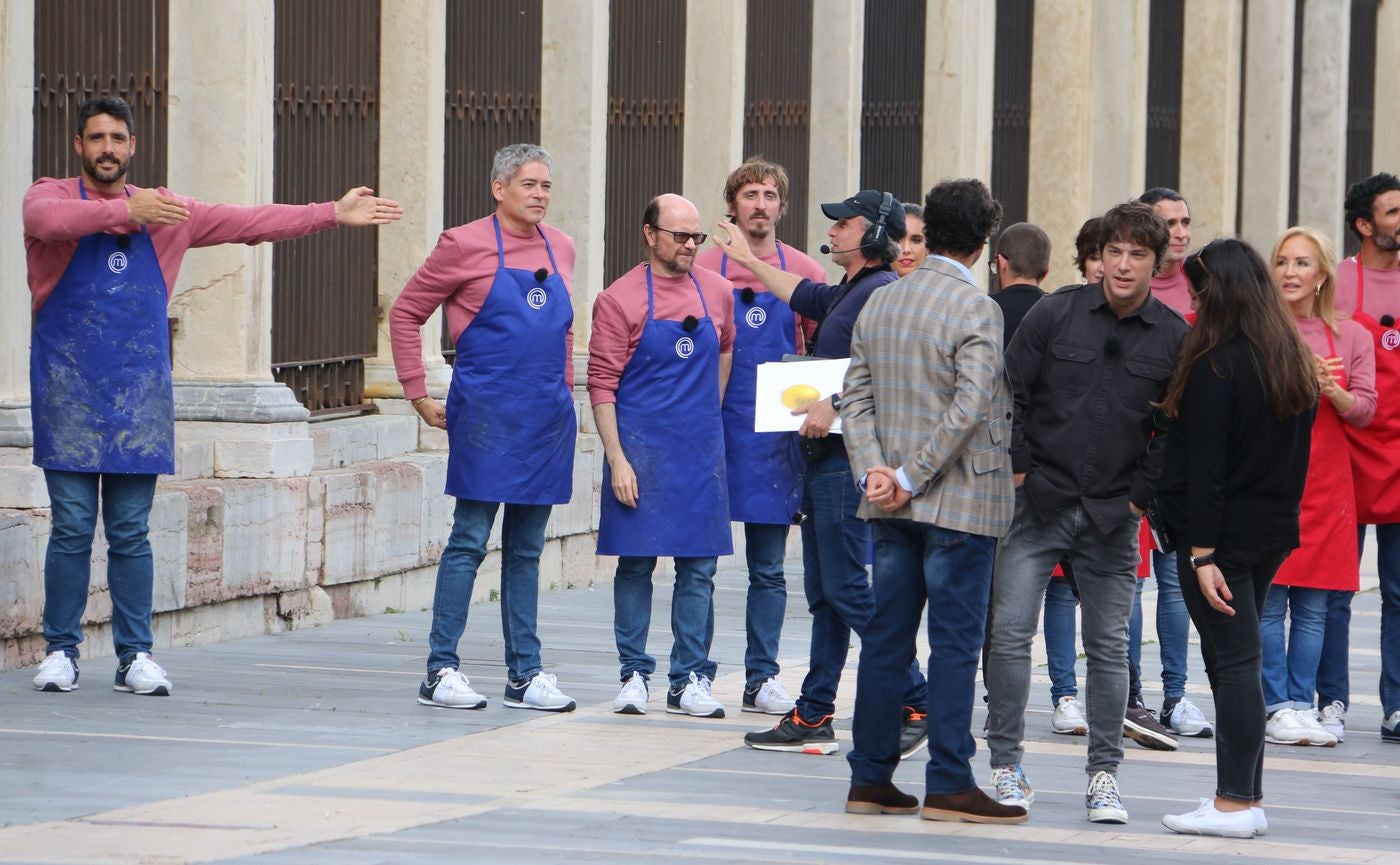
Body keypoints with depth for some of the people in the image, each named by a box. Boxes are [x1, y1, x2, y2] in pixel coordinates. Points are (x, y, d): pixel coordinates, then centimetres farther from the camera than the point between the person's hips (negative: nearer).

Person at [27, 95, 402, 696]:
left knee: (131, 532, 4)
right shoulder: (51, 196, 1)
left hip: (139, 392, 3)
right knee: (72, 528, -2)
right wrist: (126, 212, -35)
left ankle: (134, 655, 9)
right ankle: (60, 651, 7)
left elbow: (250, 222, 13)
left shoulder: (164, 211, 13)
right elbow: (48, 219, -23)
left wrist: (333, 214, 8)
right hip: (70, 390, -3)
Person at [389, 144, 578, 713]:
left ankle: (526, 674, 13)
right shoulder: (465, 246, -5)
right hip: (486, 416, -5)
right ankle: (442, 671, 0)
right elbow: (405, 314, 0)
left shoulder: (560, 249, 12)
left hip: (546, 419, 5)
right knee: (469, 542, -5)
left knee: (526, 551, 9)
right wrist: (418, 395, -3)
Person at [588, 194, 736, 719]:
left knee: (699, 568, 3)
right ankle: (635, 675, 9)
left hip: (701, 451, 4)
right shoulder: (620, 300, -6)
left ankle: (690, 680, 8)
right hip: (641, 449, -4)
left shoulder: (718, 292, 6)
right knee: (636, 564, 1)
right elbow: (602, 384, -6)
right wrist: (616, 458, -12)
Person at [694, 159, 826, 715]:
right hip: (713, 431, -1)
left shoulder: (804, 274, 5)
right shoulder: (704, 269, 2)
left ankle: (762, 679, 10)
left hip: (774, 436, 1)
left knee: (768, 568, 5)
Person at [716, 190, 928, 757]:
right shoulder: (845, 294, 20)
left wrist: (836, 404, -28)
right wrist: (749, 261, 51)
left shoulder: (880, 292, -11)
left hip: (851, 456, -10)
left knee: (845, 585, -12)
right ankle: (814, 717, 10)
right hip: (825, 456, 10)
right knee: (824, 591, 9)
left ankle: (916, 704, -9)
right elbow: (800, 295, 41)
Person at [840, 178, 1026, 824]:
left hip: (892, 504, 6)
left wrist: (875, 470, -2)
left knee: (885, 638, 10)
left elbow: (856, 398, 7)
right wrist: (913, 477, -14)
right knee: (955, 643, -3)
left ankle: (870, 779, 12)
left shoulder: (880, 304, 10)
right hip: (961, 502, -6)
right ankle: (948, 785, -3)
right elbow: (969, 407, -19)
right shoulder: (976, 309, -11)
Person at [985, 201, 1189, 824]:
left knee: (1109, 647, 5)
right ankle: (1007, 767, 3)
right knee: (1010, 632, -6)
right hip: (1037, 503, -1)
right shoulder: (1055, 314, -1)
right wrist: (1018, 469, -3)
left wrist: (1142, 496, 0)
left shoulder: (1174, 339, 1)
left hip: (1113, 516, 1)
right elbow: (1010, 394, 2)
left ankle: (1104, 774, 13)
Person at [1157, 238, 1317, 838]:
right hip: (1274, 530, 8)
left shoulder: (1215, 367, -15)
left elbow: (1205, 469, -18)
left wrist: (1202, 554, -18)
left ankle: (1236, 804, -5)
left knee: (1231, 659, -6)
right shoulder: (1295, 364, 9)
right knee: (1240, 659, 15)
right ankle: (1246, 793, 17)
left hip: (1223, 534, -8)